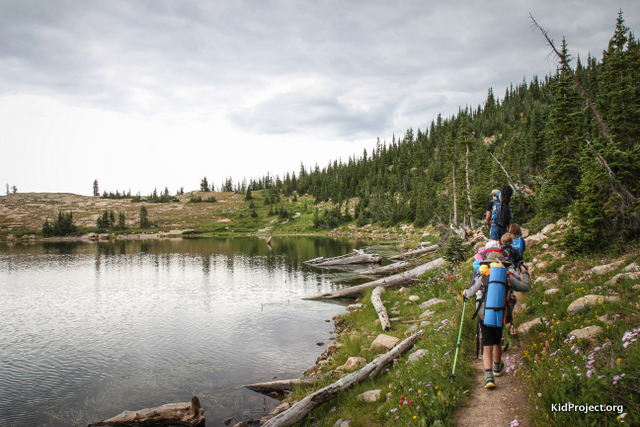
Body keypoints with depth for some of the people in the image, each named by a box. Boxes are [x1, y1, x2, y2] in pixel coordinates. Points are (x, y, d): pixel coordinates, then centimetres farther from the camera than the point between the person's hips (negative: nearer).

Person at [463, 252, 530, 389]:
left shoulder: (483, 277, 2)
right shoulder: (508, 277, 3)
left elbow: (471, 293, 5)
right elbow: (526, 287, 13)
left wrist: (465, 293, 28)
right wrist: (524, 272, 28)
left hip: (484, 315, -1)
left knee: (487, 346, 3)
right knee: (497, 343, 22)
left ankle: (488, 376, -10)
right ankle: (497, 368, 45)